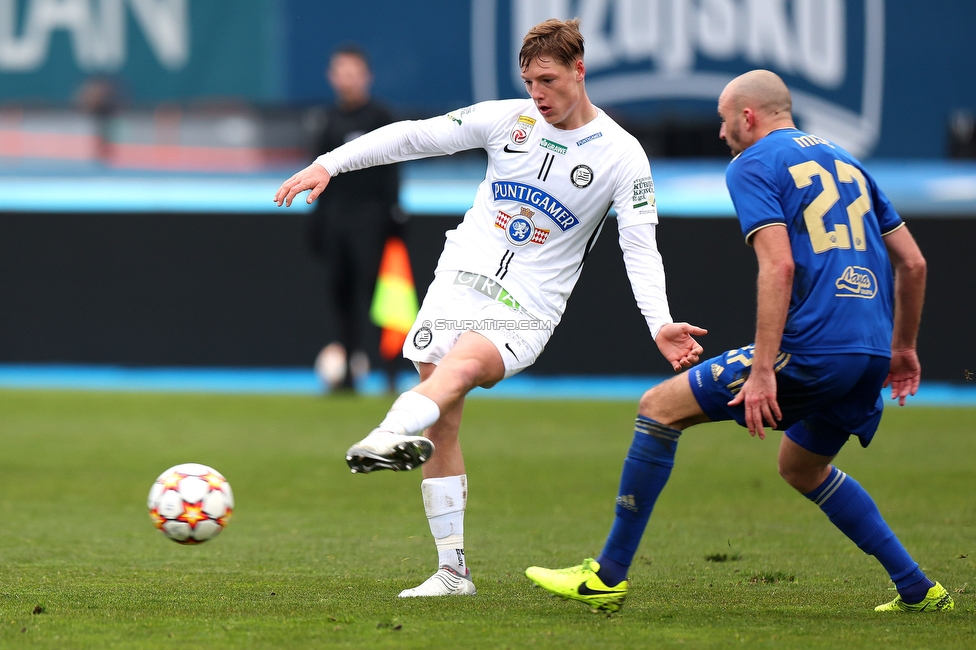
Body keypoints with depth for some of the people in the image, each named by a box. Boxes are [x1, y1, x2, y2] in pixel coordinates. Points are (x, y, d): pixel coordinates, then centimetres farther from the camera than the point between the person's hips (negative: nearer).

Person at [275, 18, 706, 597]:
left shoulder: (622, 157, -2)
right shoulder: (509, 119, 5)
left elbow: (641, 249, -7)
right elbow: (416, 136, 6)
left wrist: (660, 325, -23)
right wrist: (330, 164, -2)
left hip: (526, 310, -4)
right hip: (460, 281, 4)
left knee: (463, 364, -34)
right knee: (443, 424, -3)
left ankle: (390, 436, -65)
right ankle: (453, 571, 5)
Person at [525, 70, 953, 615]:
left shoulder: (753, 165, 0)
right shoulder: (845, 161, 22)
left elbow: (779, 265, -16)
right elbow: (913, 263, 21)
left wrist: (763, 369, -19)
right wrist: (903, 347, 32)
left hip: (812, 349, -8)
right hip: (872, 354, 8)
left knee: (660, 407, 3)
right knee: (802, 467, 30)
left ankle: (609, 576, 3)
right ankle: (918, 590, 24)